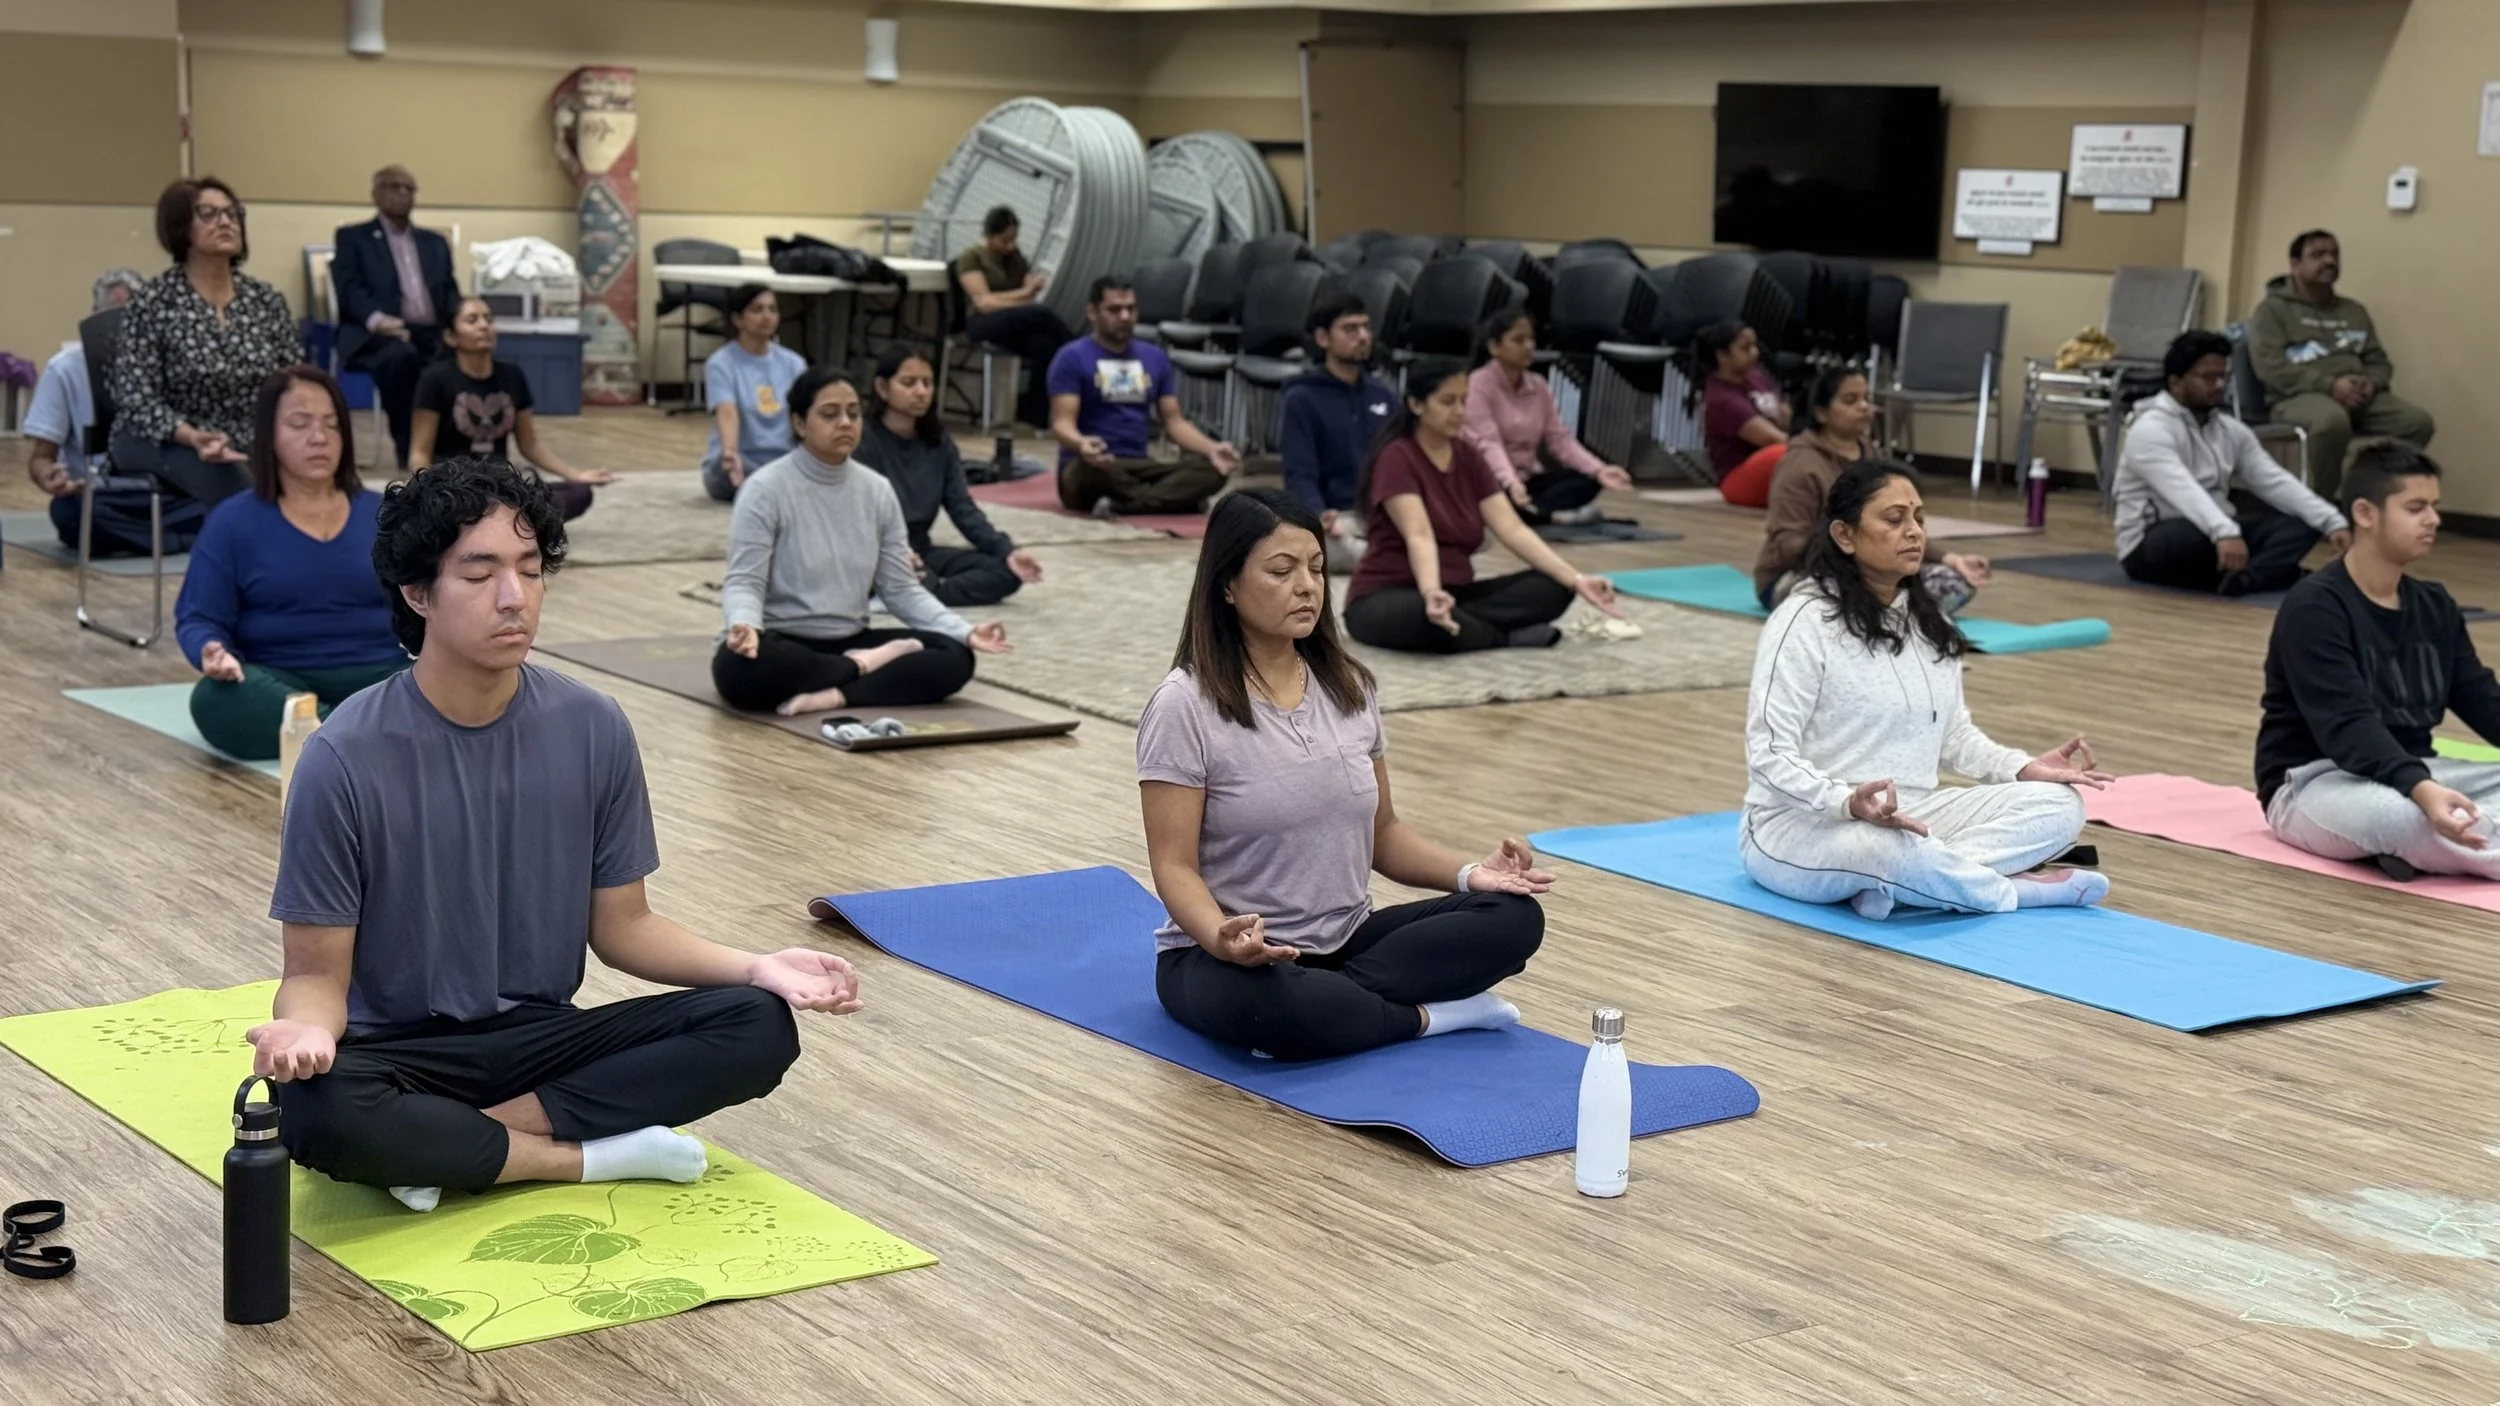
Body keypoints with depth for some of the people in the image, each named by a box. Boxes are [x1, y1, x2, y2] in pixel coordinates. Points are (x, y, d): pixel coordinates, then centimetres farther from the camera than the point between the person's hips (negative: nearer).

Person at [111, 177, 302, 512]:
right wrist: (194, 437, -28)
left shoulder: (266, 300, 7)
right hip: (160, 444, -4)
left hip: (248, 448, 4)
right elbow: (137, 399, -11)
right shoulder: (154, 302, -6)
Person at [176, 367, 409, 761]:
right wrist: (213, 652, -20)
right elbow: (198, 618, 4)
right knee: (215, 699, -37)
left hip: (382, 678, 2)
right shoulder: (233, 523, 6)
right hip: (281, 683, -2)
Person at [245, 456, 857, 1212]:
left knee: (759, 1025, -18)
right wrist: (306, 1028, -35)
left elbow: (621, 924, 5)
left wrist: (754, 968, -12)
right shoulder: (346, 759, -15)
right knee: (318, 1111, -38)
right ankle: (594, 1156, -15)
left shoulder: (593, 728, -4)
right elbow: (318, 973, -10)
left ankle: (446, 1145, -17)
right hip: (400, 1055, -4)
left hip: (541, 1037, 4)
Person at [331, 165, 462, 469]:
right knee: (400, 356, -40)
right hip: (377, 335, -4)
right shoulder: (352, 238, 14)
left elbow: (451, 293, 17)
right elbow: (349, 289, -2)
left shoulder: (435, 242, 28)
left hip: (432, 334, 4)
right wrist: (378, 320, -24)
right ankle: (408, 450, -29)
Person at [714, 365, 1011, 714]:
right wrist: (745, 625, -38)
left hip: (849, 643, 5)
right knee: (738, 667, -40)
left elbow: (900, 587, 5)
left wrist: (965, 632, -9)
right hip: (782, 645, -5)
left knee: (954, 657, -16)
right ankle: (864, 667, -17)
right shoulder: (765, 489, -11)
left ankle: (833, 697, -30)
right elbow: (745, 581, -14)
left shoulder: (877, 490, 5)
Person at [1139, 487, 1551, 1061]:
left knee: (1514, 915, -13)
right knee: (1266, 1004, -41)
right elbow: (1175, 866, -16)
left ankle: (1331, 999, -17)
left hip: (1345, 942, 6)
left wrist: (1469, 873, -7)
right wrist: (1224, 939, -37)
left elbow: (1381, 831, 12)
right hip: (1227, 958, -6)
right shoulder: (1185, 706, -14)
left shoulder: (1349, 687, 4)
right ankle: (1433, 1013, -15)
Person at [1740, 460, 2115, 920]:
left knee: (2058, 806, -7)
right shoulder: (1805, 622, -15)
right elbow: (1770, 755, -19)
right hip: (1800, 827, -8)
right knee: (1890, 847, -41)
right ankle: (2015, 890, -14)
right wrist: (1848, 802, -35)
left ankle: (1890, 884, -22)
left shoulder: (1928, 622, 10)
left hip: (1909, 817, 8)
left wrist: (2024, 769, -1)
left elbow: (1954, 733, 16)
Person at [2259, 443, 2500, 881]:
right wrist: (2421, 789, -42)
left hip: (2409, 772, 8)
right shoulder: (2313, 608, -15)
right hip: (2313, 783, -8)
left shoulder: (2434, 606, 9)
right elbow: (2348, 725, -26)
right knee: (2400, 814, -40)